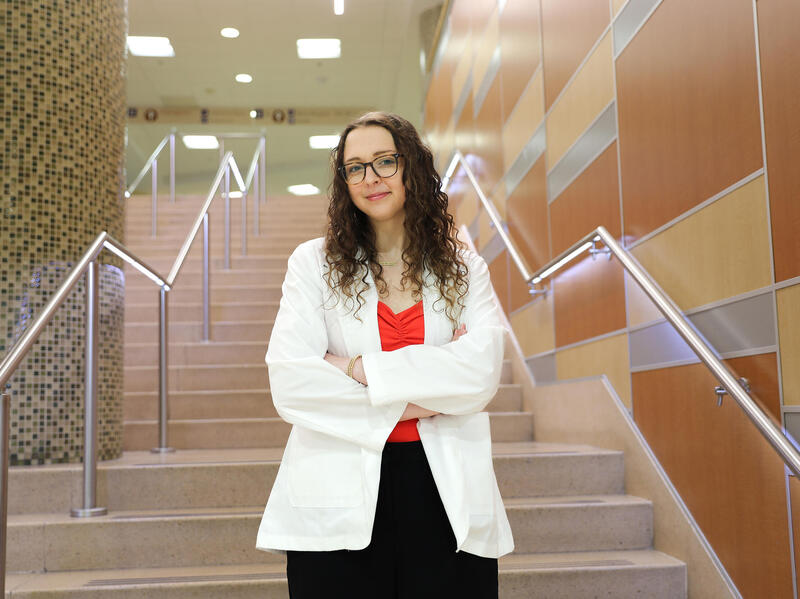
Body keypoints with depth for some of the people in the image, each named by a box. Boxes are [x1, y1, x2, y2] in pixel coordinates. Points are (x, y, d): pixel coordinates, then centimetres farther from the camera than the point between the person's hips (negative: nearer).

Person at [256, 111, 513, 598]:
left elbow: (481, 374, -8)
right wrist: (404, 402, -9)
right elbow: (290, 384, -7)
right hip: (340, 504, -1)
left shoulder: (465, 269, 9)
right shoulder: (314, 262, 6)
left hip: (447, 502, 1)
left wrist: (359, 368, -11)